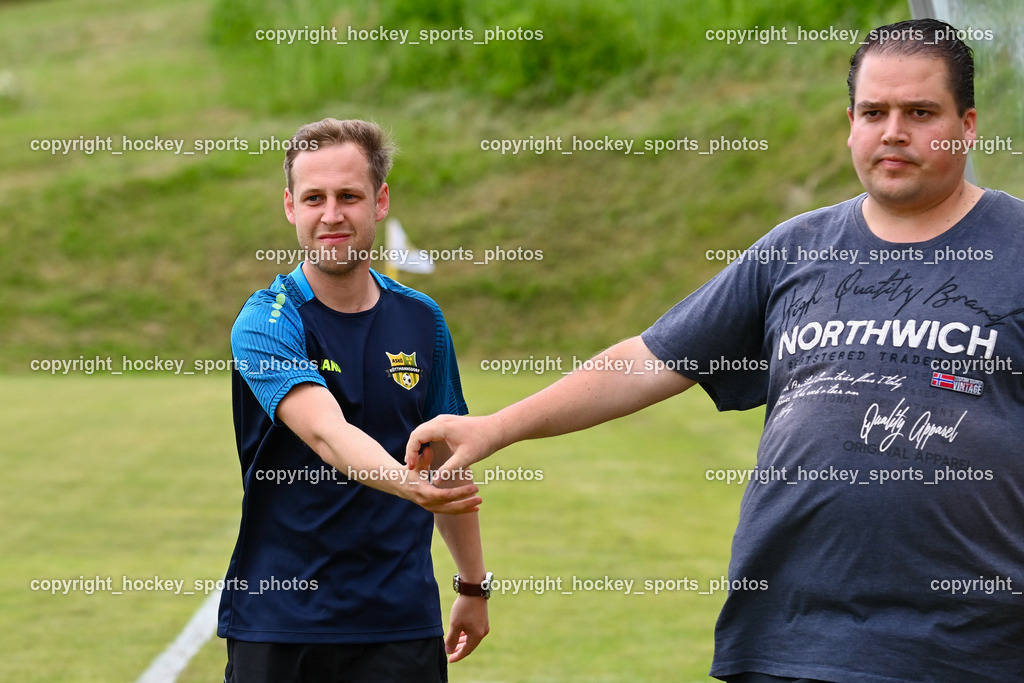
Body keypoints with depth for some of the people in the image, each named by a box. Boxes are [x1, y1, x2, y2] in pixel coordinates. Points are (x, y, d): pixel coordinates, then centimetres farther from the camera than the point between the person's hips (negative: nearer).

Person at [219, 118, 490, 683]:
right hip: (278, 623, -3)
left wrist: (473, 584, 17)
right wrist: (409, 483, -46)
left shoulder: (421, 320, 5)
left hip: (403, 622, 3)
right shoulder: (266, 323, -11)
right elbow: (326, 433, -29)